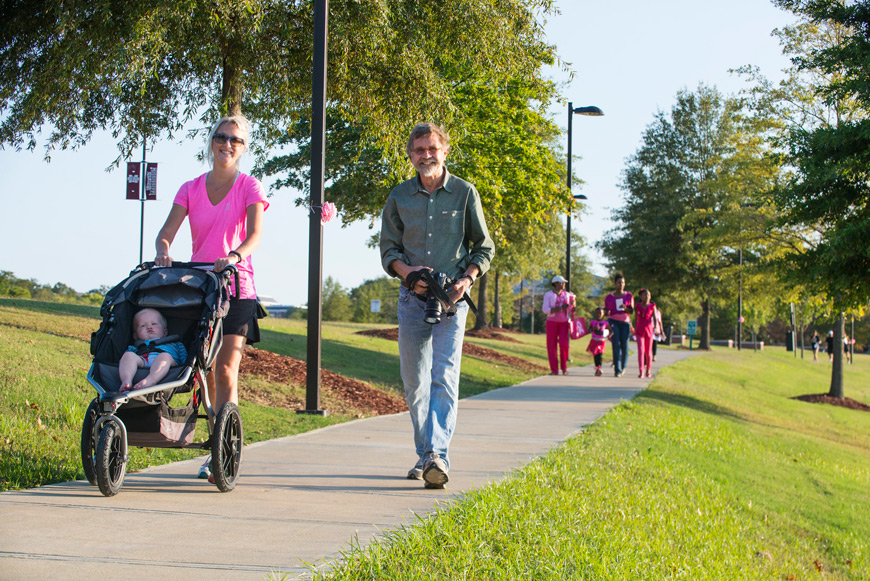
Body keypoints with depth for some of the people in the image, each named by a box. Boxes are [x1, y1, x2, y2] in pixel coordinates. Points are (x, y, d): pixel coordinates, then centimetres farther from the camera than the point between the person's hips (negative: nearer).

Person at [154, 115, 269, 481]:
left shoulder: (249, 187, 1)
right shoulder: (190, 189, 9)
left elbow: (255, 234, -14)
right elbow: (167, 230, -4)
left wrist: (235, 255, -35)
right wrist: (162, 251, -27)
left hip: (236, 289, -3)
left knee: (226, 371, -11)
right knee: (206, 372, 5)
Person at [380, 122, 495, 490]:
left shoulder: (465, 193, 5)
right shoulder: (399, 197, 10)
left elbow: (484, 246, 8)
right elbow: (388, 248, 11)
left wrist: (467, 279, -9)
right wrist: (408, 272, -10)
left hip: (452, 298, -3)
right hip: (412, 298, 3)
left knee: (444, 378, -15)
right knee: (414, 383, 5)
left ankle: (438, 455, -23)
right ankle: (424, 455, 17)